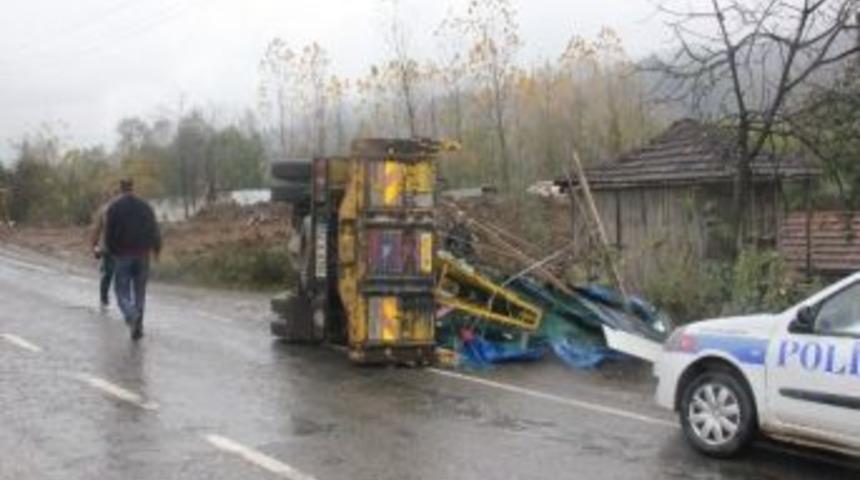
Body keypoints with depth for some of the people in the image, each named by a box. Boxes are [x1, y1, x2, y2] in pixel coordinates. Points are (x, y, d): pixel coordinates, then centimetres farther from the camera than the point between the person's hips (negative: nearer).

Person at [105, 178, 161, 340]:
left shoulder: (114, 207, -3)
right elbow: (154, 231, 0)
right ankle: (138, 327, 10)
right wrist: (156, 249, 17)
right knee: (140, 291, 12)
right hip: (142, 255, 2)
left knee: (122, 291, 4)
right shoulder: (145, 206, 3)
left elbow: (108, 234, -6)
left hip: (122, 255, -2)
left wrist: (113, 251, 10)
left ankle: (131, 316, -23)